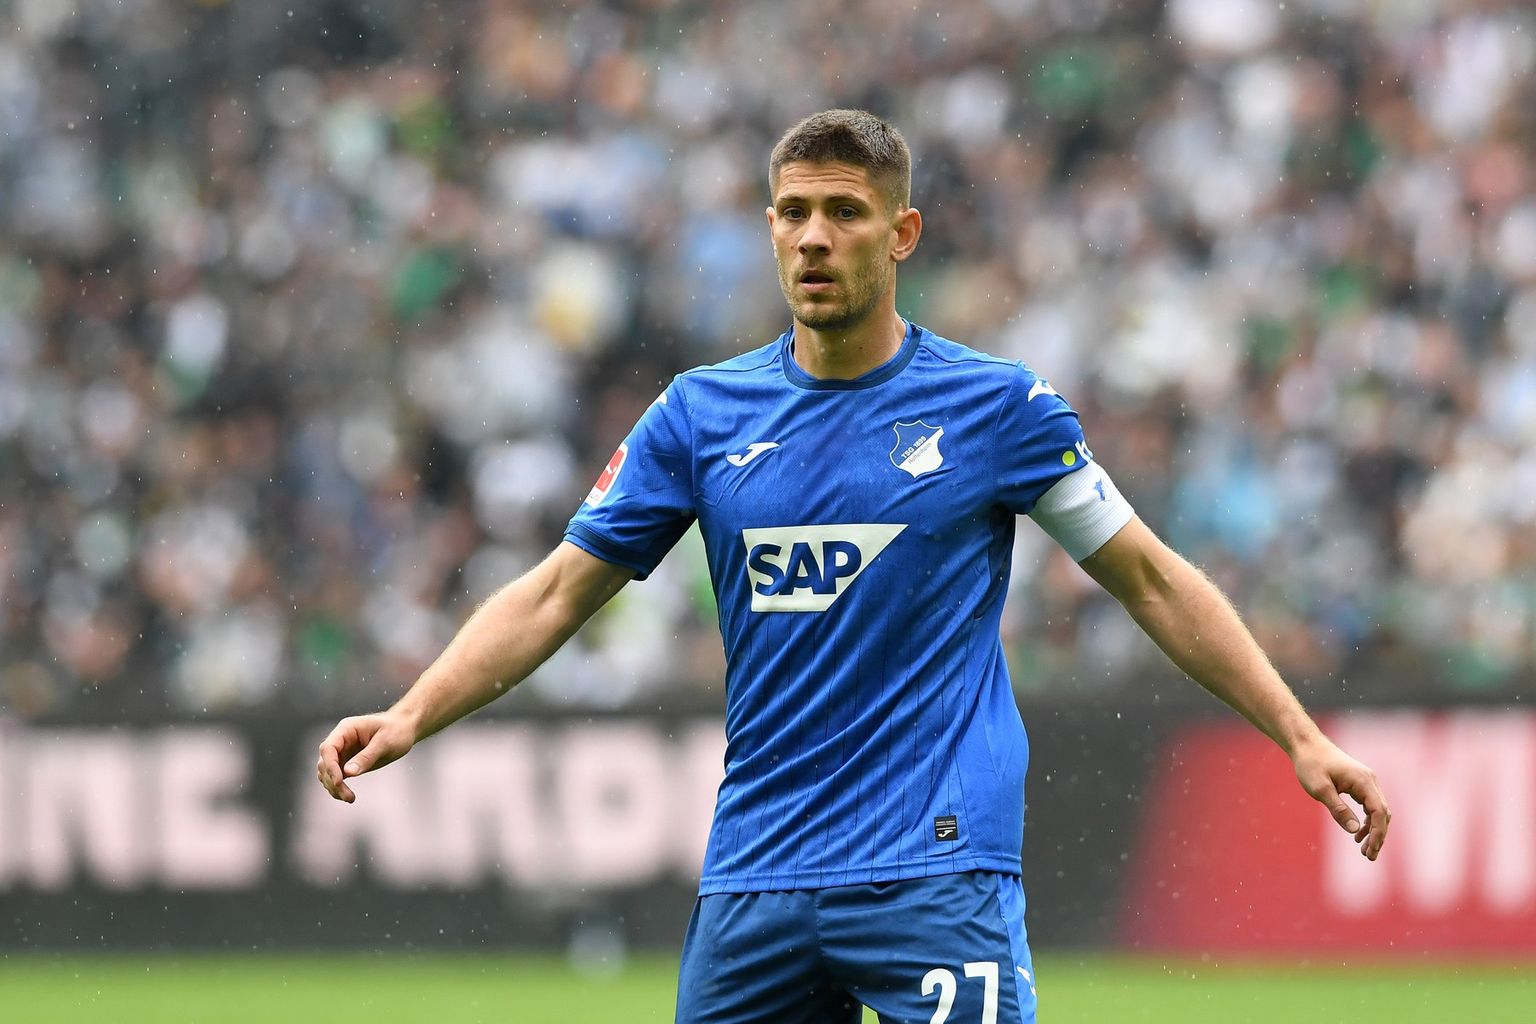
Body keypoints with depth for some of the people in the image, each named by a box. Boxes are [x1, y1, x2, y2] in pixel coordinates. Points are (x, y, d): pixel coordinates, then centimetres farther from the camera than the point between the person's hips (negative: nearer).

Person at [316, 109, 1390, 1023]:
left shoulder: (999, 405, 0)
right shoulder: (701, 413, 8)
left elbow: (1153, 581, 7)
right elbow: (555, 593, 10)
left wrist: (1301, 736, 3)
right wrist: (411, 717, -3)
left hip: (937, 866, -4)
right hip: (752, 881, 4)